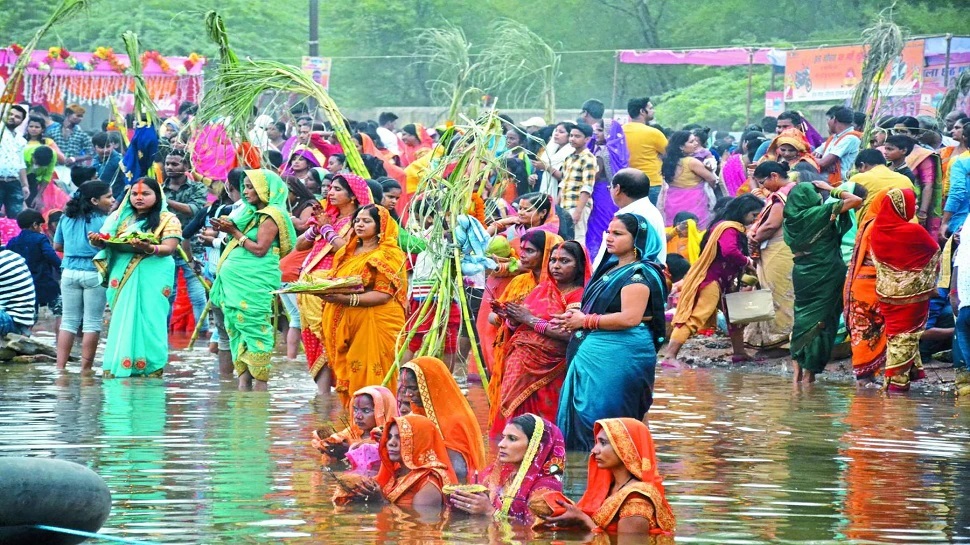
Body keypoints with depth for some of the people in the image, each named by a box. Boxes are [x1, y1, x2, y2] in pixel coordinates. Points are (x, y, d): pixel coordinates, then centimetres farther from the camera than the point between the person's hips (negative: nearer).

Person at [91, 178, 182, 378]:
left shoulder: (167, 220, 3)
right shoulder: (121, 217, 17)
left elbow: (169, 248, -8)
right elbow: (106, 242, 14)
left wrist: (149, 248, -28)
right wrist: (96, 241, -10)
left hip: (152, 279, -4)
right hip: (122, 277, 4)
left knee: (148, 322, -8)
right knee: (122, 323, 3)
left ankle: (152, 369, -5)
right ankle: (116, 368, 4)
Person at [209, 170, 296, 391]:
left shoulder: (270, 216, -7)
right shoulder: (252, 213, 20)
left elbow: (260, 249, -14)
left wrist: (235, 232, -9)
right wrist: (227, 229, 8)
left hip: (254, 281, -10)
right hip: (235, 280, 10)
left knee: (254, 328, -10)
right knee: (235, 327, 5)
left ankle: (261, 383, -9)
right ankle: (243, 380, 5)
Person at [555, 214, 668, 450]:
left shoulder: (639, 274, -11)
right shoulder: (610, 269, 18)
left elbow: (630, 318, -22)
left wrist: (585, 321, -13)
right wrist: (576, 317, 6)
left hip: (619, 357, -10)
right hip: (592, 354, 10)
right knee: (579, 418, 8)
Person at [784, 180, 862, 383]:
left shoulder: (791, 220, 2)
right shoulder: (823, 213, -13)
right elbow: (856, 201, -11)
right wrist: (833, 190, 1)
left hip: (802, 274, 4)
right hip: (826, 274, -4)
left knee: (802, 317, 12)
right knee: (819, 321, 3)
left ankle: (798, 372, 8)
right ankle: (809, 373, 3)